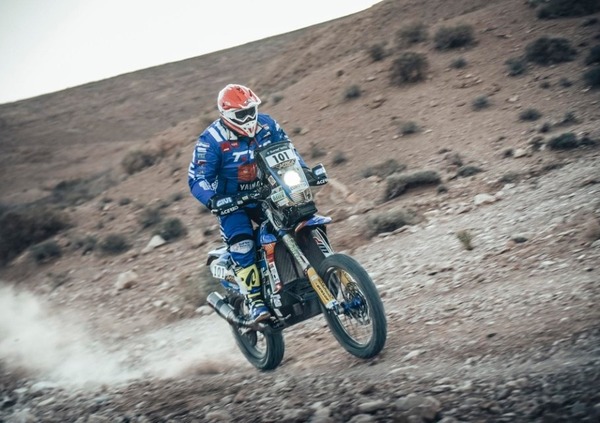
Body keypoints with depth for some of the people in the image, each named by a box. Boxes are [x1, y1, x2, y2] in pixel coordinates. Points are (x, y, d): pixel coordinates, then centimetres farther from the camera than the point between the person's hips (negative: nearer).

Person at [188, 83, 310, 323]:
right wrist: (212, 200, -38)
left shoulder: (266, 124, -4)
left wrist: (304, 172, -9)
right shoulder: (211, 140, -18)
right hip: (231, 203, -4)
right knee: (242, 245, -27)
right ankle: (255, 301, -21)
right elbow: (197, 179, -19)